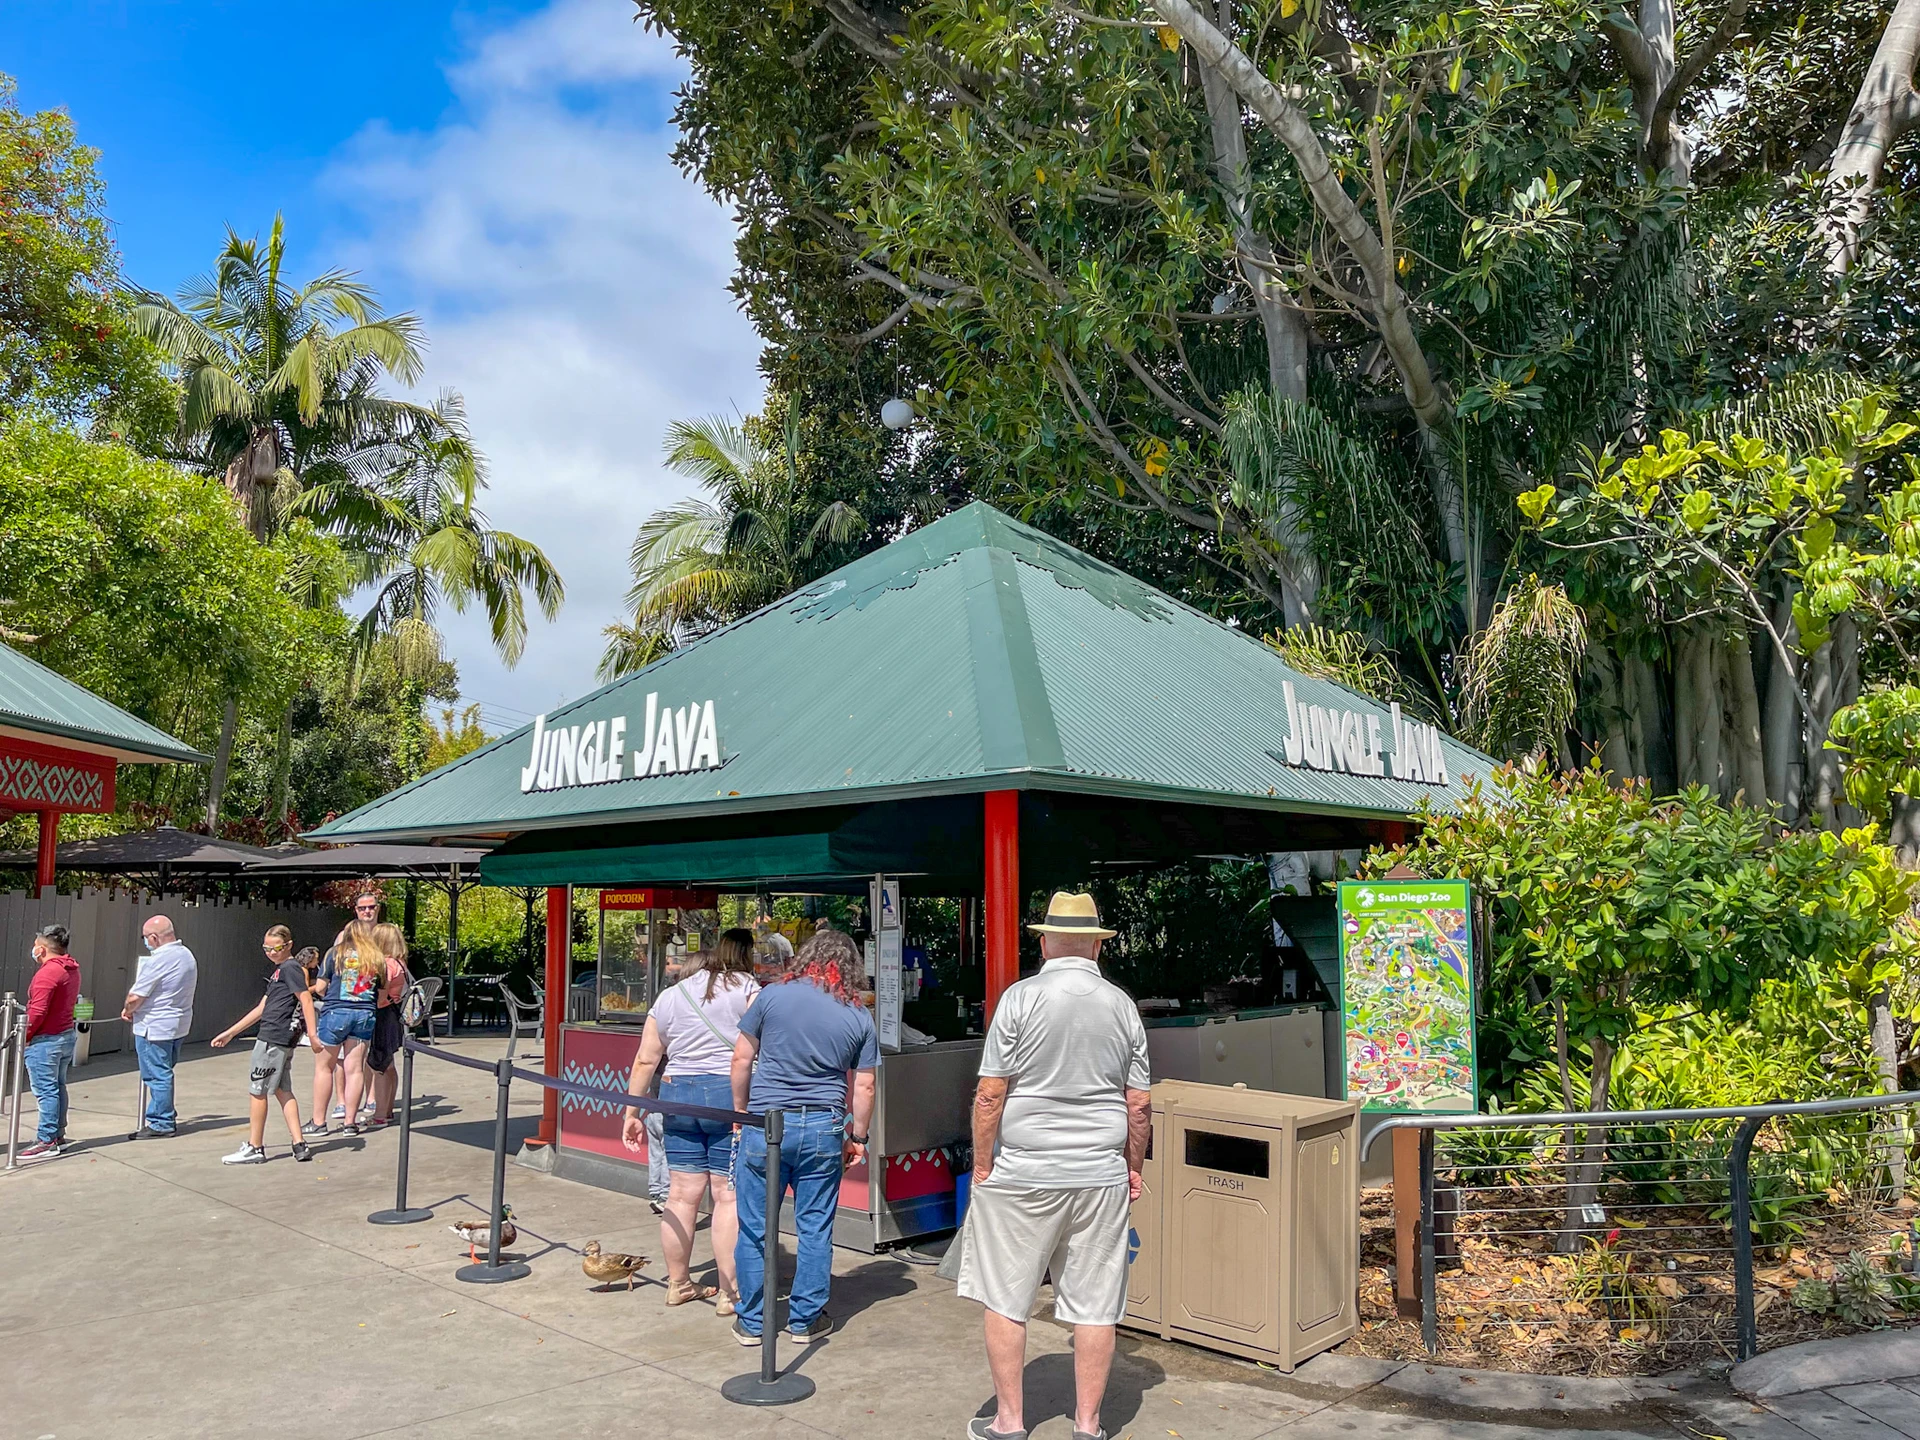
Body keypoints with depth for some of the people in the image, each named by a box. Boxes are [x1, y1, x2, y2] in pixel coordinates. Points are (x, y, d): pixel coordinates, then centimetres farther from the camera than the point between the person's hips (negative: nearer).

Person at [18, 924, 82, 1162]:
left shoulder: (47, 973, -19)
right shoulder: (72, 970, 10)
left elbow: (38, 1011, -24)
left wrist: (25, 1036, -11)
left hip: (45, 1040, -9)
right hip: (67, 1035, 9)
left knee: (46, 1091, -5)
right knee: (58, 1087, 16)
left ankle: (47, 1142, -2)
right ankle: (58, 1135, 24)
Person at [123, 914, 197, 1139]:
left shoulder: (158, 961, -22)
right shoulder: (187, 955, 8)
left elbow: (136, 997, -19)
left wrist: (127, 1010, 3)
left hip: (155, 1027, -9)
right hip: (180, 1024, 9)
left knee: (157, 1076, -1)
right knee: (163, 1074, 19)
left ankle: (161, 1124, 5)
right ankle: (165, 1118, 25)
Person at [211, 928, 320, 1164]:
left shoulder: (290, 967, -9)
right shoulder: (278, 970, 20)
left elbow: (306, 999, -17)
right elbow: (261, 1008, 23)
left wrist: (312, 1034, -24)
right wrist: (229, 1033, 24)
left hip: (274, 1037, -9)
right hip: (283, 1039, 9)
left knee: (256, 1090, 0)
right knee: (282, 1090, 10)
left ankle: (254, 1148, 7)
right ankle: (300, 1145, 9)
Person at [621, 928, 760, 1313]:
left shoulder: (671, 996, 15)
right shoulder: (748, 990, 0)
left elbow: (645, 1061, 13)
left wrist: (632, 1113, 17)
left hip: (678, 1095, 5)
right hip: (730, 1098, -5)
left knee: (682, 1194, 12)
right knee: (729, 1197, 0)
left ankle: (678, 1284, 23)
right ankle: (730, 1294, 4)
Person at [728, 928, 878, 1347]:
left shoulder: (772, 995, -2)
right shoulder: (859, 1016, 3)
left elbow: (742, 1058, 1)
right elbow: (863, 1086, 5)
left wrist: (741, 1109, 14)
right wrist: (857, 1136, 16)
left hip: (766, 1125, -1)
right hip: (822, 1130, 2)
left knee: (754, 1228, 11)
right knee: (815, 1229, 12)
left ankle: (751, 1321, 20)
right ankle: (805, 1321, 21)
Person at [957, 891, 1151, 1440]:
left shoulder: (1021, 998, -9)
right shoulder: (1123, 1005, 3)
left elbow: (991, 1094, -9)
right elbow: (1139, 1104, 7)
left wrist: (982, 1167, 0)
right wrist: (1133, 1166, 19)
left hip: (1023, 1174, -3)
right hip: (1101, 1176, 3)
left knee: (1005, 1300, 10)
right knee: (1095, 1306, 10)